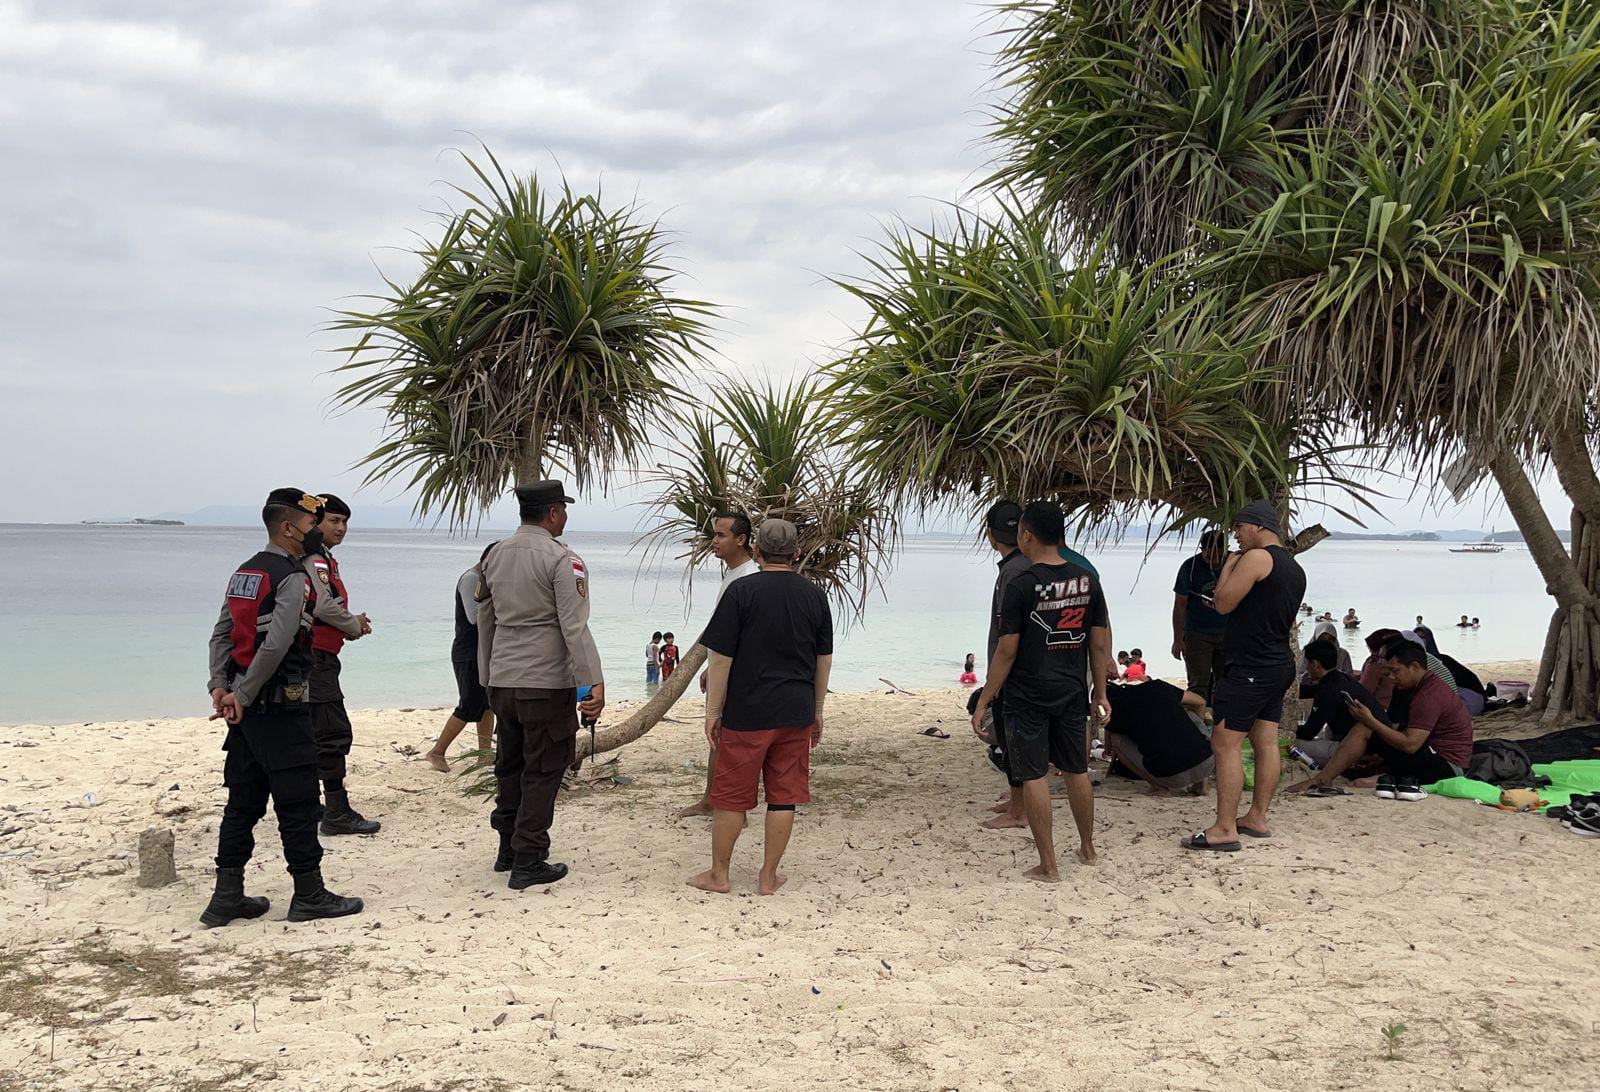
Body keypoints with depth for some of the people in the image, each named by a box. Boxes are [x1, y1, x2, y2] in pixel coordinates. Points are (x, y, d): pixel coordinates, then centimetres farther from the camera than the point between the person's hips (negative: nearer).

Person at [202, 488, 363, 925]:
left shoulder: (245, 573, 15)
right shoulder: (293, 578, -14)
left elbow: (222, 634, 11)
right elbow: (276, 645, -23)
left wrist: (221, 685, 3)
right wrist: (242, 696, -16)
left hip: (247, 708, 9)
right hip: (281, 708, -9)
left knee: (243, 799, 13)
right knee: (297, 802, 0)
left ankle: (227, 897, 17)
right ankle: (309, 896, 8)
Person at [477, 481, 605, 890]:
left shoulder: (495, 555, 9)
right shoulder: (562, 559, -13)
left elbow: (485, 621, 16)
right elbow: (575, 627, -20)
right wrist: (593, 683, -21)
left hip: (502, 682, 7)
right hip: (547, 683, -7)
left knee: (510, 765, 19)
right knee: (542, 772, 3)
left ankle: (508, 850, 30)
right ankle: (528, 863, 7)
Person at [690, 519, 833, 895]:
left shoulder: (741, 591, -9)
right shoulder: (814, 595, 5)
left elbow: (721, 658, -9)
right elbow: (824, 660, 10)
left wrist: (713, 712, -1)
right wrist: (817, 711, 20)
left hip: (746, 712, -3)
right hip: (796, 714, 4)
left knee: (731, 795, 7)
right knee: (784, 795, 10)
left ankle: (718, 874, 17)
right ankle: (768, 876, 16)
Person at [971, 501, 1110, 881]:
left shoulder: (1021, 585, -15)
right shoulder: (1086, 580, 2)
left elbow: (1006, 651, -14)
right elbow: (1100, 643, 6)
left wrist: (983, 703, -7)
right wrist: (1100, 694, 16)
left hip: (1028, 696, -6)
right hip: (1073, 692, 6)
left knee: (1033, 776, 2)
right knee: (1076, 770, 19)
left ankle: (1048, 865, 5)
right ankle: (1087, 848, 35)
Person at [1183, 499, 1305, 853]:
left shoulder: (1256, 558, -14)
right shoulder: (1295, 569, 16)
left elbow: (1223, 603, -15)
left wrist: (1229, 567, -1)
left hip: (1250, 669, -10)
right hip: (1280, 666, 10)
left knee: (1225, 744, -8)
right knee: (1266, 743, 12)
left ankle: (1225, 829, -9)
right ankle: (1257, 818, 19)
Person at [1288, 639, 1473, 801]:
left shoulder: (1429, 695, -17)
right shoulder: (1433, 685, 17)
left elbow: (1410, 744, -24)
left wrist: (1370, 721, -20)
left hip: (1444, 766, -10)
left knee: (1364, 731, -14)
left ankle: (1322, 778, -16)